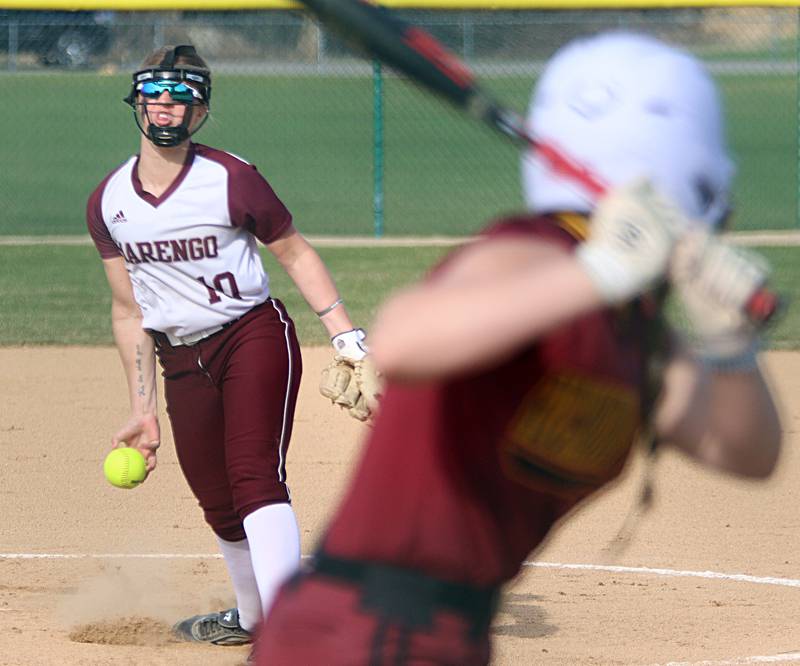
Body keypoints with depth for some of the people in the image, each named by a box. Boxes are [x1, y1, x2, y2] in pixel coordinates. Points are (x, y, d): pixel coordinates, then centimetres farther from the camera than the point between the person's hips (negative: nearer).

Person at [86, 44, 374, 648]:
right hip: (182, 364, 5)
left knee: (256, 480, -21)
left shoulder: (229, 179, -10)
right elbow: (129, 310, 10)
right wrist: (142, 410, 10)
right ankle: (251, 617, 34)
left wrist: (344, 332, -12)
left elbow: (294, 253, -1)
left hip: (255, 337, -5)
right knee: (218, 505, 9)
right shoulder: (108, 202, 3)